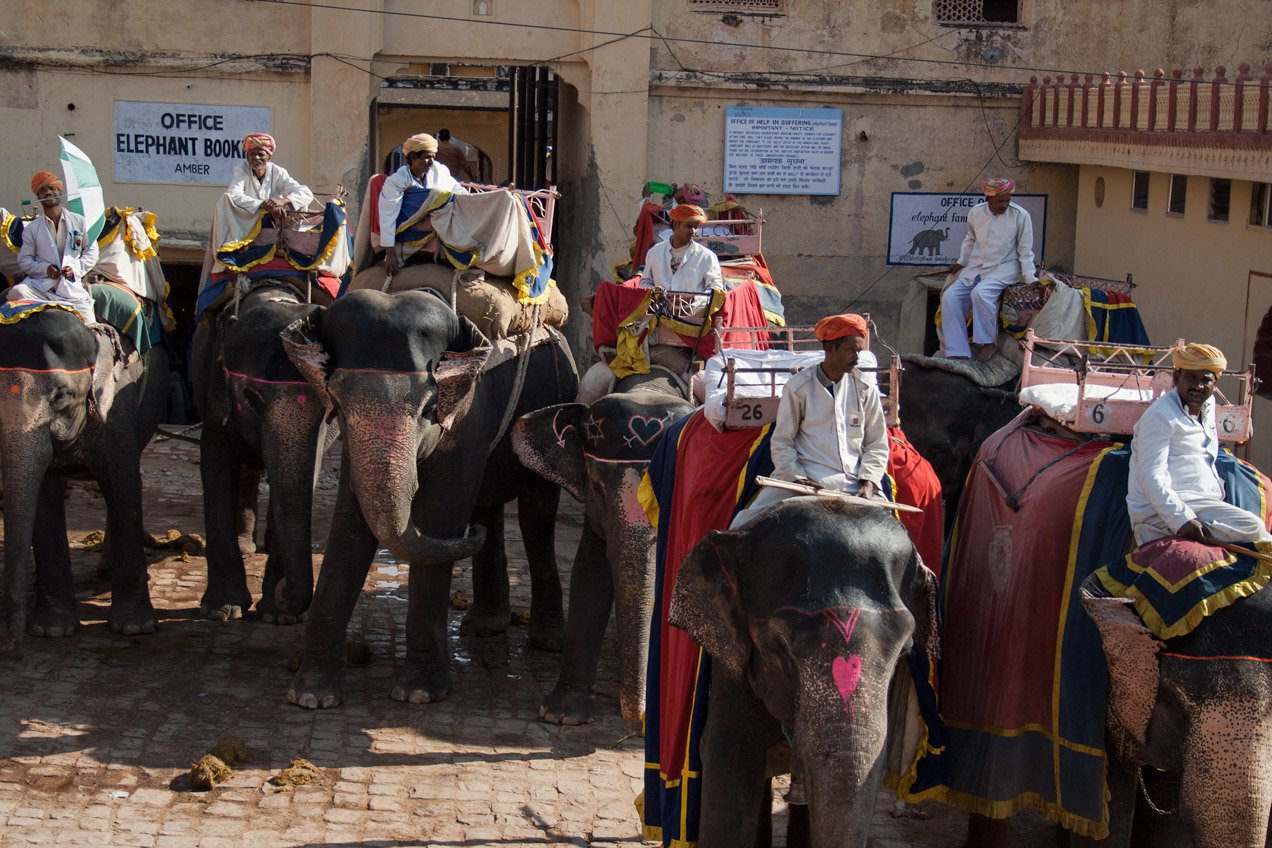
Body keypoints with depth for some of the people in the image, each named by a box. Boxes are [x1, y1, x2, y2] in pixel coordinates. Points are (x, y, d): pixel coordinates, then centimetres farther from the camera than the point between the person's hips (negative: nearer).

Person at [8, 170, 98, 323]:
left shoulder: (79, 222, 12)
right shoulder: (32, 229, 12)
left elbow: (91, 252, 12)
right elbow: (24, 260, 9)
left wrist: (75, 268, -6)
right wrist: (45, 269, -10)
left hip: (72, 287, 0)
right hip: (40, 286, 0)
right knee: (16, 293, -33)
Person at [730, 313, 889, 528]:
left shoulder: (865, 389, 8)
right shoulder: (798, 387, 1)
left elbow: (877, 444, 12)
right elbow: (782, 442, 3)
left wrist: (868, 481, -4)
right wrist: (797, 478, -12)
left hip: (854, 485, 3)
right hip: (805, 478, -3)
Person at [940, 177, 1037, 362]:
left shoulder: (1020, 215, -8)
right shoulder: (975, 212, 3)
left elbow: (1025, 252, -2)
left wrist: (1031, 280, -8)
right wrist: (961, 262, 16)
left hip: (1004, 269, -5)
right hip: (975, 268, 5)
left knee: (980, 293, -33)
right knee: (950, 296, -16)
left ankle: (988, 343, -16)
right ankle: (958, 353, -16)